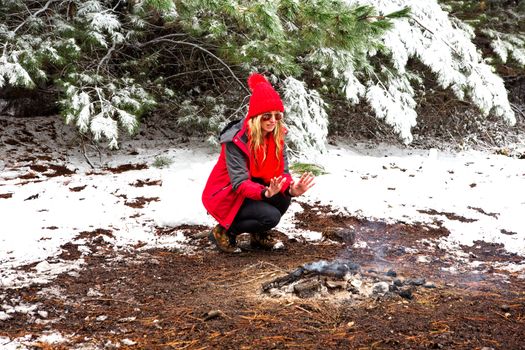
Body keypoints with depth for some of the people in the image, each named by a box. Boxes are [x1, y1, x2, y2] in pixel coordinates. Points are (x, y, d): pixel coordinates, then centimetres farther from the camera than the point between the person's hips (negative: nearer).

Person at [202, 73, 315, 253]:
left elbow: (282, 172, -11)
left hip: (255, 188, 7)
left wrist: (292, 189, -35)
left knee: (284, 196, -21)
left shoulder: (277, 136, -6)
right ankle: (224, 232, -5)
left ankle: (259, 235, 4)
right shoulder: (236, 140, -26)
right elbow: (239, 183, -30)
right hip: (224, 197, -7)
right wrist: (266, 193, -50)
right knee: (270, 216, -27)